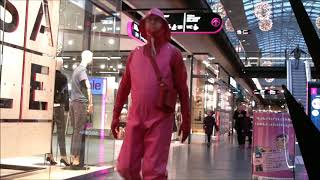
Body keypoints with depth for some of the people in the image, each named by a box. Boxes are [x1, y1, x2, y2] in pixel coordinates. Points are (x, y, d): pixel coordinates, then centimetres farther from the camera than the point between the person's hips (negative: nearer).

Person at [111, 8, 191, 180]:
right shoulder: (134, 54, 12)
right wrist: (116, 115, 14)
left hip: (160, 120, -3)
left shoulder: (172, 53, 2)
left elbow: (182, 89, 1)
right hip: (135, 119, 4)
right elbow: (124, 87, 16)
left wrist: (186, 120, 0)